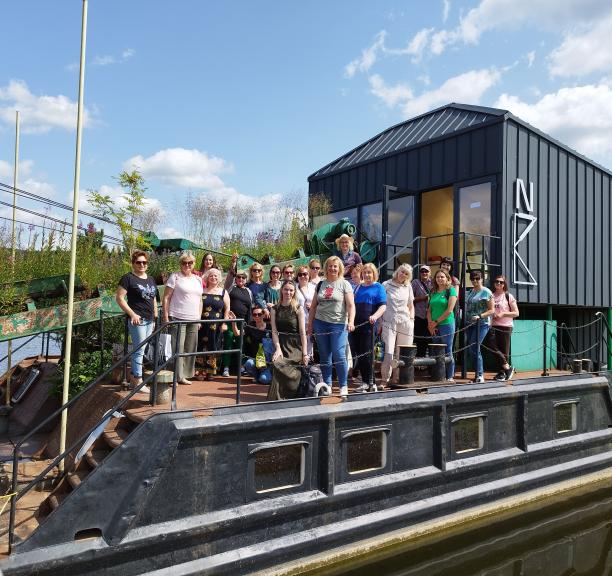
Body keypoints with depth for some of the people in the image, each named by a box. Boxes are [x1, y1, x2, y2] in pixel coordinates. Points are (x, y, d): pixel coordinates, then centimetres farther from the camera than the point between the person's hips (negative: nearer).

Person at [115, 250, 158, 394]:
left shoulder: (151, 279, 16)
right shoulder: (128, 278, -5)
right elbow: (119, 298, -10)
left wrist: (155, 317, 16)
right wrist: (132, 314, -16)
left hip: (149, 320, 7)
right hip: (137, 320, -7)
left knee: (140, 350, 12)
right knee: (139, 350, -5)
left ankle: (134, 378, 22)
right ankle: (138, 382, 2)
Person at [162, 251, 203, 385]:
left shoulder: (198, 279, 15)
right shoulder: (175, 276, 0)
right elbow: (166, 297, -3)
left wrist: (199, 319, 14)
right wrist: (166, 317, -10)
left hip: (193, 320, 5)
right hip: (177, 318, -5)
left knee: (190, 348, 8)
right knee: (177, 348, -5)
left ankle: (184, 375, 19)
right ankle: (175, 376, 3)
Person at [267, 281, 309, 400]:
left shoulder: (298, 309, -1)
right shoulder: (275, 309, 7)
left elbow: (303, 332, -4)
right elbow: (274, 331, 1)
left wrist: (304, 353, -9)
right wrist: (278, 348, -12)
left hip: (295, 345, -1)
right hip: (281, 344, 1)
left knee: (294, 374, -13)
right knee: (278, 366, -20)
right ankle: (277, 398, -7)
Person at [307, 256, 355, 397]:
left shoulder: (344, 284, 1)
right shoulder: (320, 284, 13)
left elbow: (351, 305, -7)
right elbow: (313, 305, 16)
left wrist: (351, 321, -21)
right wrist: (310, 323, 13)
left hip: (338, 324, -4)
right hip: (320, 323, 4)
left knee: (339, 355, -10)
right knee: (324, 356, 8)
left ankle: (343, 386, 2)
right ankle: (327, 385, 18)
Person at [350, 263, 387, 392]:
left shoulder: (378, 287, 4)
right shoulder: (358, 287, 20)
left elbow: (383, 306, -7)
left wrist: (375, 316, -26)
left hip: (368, 325, -5)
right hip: (355, 324, 6)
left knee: (366, 353, -4)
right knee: (357, 353, 6)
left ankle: (368, 382, 6)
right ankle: (365, 381, 16)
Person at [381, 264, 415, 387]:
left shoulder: (408, 287, 14)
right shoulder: (386, 285, 3)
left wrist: (411, 319, 11)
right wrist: (379, 321, -2)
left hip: (405, 323, 3)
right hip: (389, 322, -3)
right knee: (389, 352, -11)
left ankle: (396, 378, 13)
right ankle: (384, 379, -2)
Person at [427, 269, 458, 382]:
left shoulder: (451, 290, -3)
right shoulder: (433, 292, 14)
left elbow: (449, 310, -10)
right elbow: (429, 309, 14)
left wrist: (436, 322, -8)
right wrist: (430, 323, -1)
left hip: (447, 324, -5)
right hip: (434, 327, 5)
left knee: (447, 352, -2)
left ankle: (450, 376, 6)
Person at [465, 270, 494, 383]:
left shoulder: (486, 292, -4)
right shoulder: (470, 292, 15)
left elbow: (492, 310, -6)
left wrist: (480, 316, -18)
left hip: (482, 324, -7)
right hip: (470, 324, 7)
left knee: (473, 348, -15)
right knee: (471, 350, 8)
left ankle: (480, 375, -7)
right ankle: (479, 374, 18)